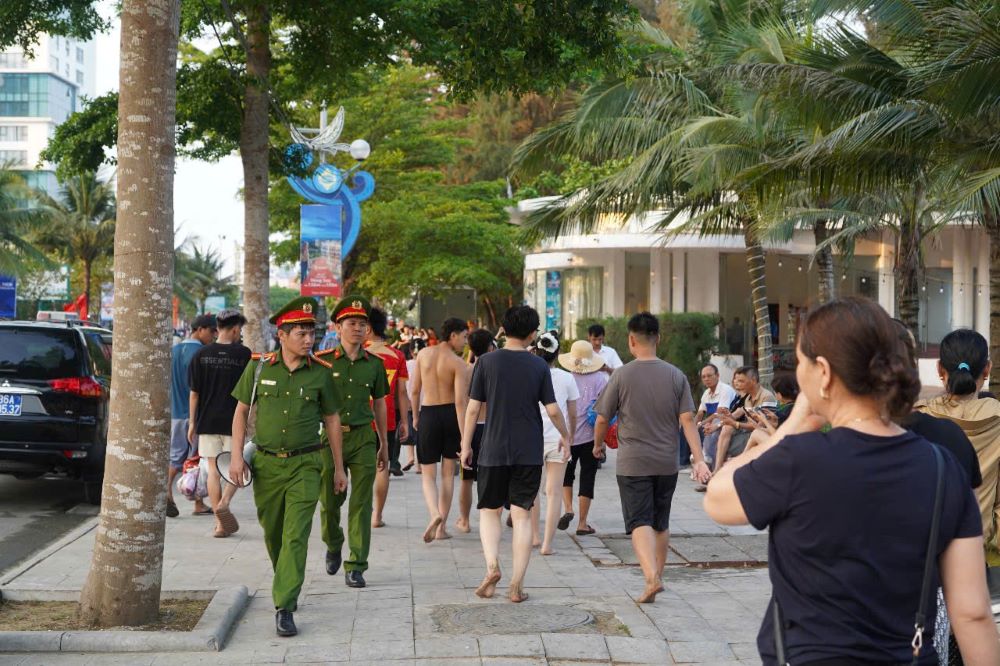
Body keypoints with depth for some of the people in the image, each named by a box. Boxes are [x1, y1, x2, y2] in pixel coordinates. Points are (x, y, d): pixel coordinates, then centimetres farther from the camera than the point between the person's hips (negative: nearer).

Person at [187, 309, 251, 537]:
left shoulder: (202, 354, 1)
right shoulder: (244, 354, -5)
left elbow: (194, 392, 3)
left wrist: (193, 422, 11)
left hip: (207, 421, 2)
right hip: (233, 422, -2)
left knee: (213, 469, 8)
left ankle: (220, 523, 6)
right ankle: (223, 503, -14)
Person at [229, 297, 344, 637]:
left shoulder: (320, 373, -1)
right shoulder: (259, 367, -1)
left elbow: (331, 419, 8)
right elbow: (241, 411, 7)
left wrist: (339, 467, 9)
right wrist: (236, 455, -2)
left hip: (305, 465, -2)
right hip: (266, 463, 2)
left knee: (296, 536, -11)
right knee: (273, 534, 15)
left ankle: (284, 608, -9)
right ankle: (286, 584, 41)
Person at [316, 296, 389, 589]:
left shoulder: (374, 363, 7)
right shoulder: (324, 361, -1)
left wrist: (384, 445, 17)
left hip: (364, 437, 1)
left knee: (361, 504, -2)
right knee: (329, 501, 8)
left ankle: (355, 567, 3)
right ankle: (333, 547, 37)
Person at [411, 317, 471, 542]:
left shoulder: (423, 354, 0)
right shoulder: (458, 363, -11)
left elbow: (415, 390, 6)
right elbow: (460, 401, -17)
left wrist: (415, 416, 21)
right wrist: (464, 437, -18)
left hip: (428, 414, 1)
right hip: (450, 414, -1)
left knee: (428, 475, 7)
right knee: (448, 473, 12)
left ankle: (435, 514, -22)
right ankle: (442, 528, 14)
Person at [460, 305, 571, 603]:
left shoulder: (487, 362, -4)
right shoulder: (539, 366, -1)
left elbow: (473, 408, -3)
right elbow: (553, 410, 0)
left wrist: (466, 445, 7)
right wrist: (565, 436, 18)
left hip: (494, 450, -1)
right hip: (529, 452, 1)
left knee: (489, 510, 13)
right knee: (522, 515, 4)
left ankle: (492, 566, -8)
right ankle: (517, 585, 3)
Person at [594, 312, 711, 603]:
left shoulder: (622, 375, -7)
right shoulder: (676, 376, 1)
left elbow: (603, 418, -2)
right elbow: (687, 419, -5)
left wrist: (598, 444, 17)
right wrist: (699, 460, -6)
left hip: (633, 462, -4)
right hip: (667, 462, 4)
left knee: (640, 522, -5)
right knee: (661, 523, 17)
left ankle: (651, 577, -24)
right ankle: (658, 577, 28)